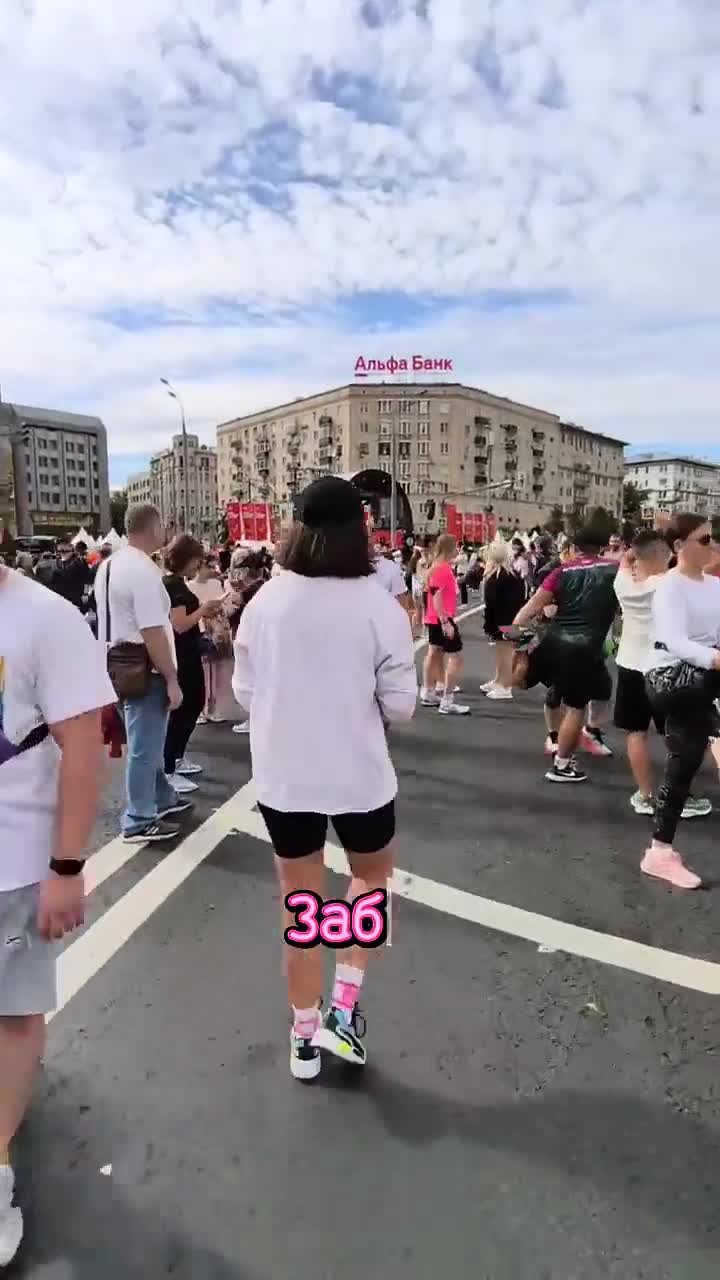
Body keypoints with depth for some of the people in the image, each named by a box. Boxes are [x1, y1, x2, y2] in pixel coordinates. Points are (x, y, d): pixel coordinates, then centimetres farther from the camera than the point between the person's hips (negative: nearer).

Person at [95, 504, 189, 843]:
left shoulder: (108, 565, 11)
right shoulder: (143, 570, -21)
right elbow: (153, 633, -24)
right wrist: (172, 679, -18)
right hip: (144, 672, -10)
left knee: (147, 741, 22)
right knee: (145, 746, 2)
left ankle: (162, 798, 38)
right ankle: (140, 821, 14)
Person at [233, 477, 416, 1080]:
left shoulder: (266, 601, -9)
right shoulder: (379, 605, -15)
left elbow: (245, 692, 1)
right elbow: (400, 704, -10)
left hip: (282, 776, 2)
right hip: (359, 775, -2)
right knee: (373, 875, 27)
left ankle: (305, 1037, 35)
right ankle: (343, 1010, 23)